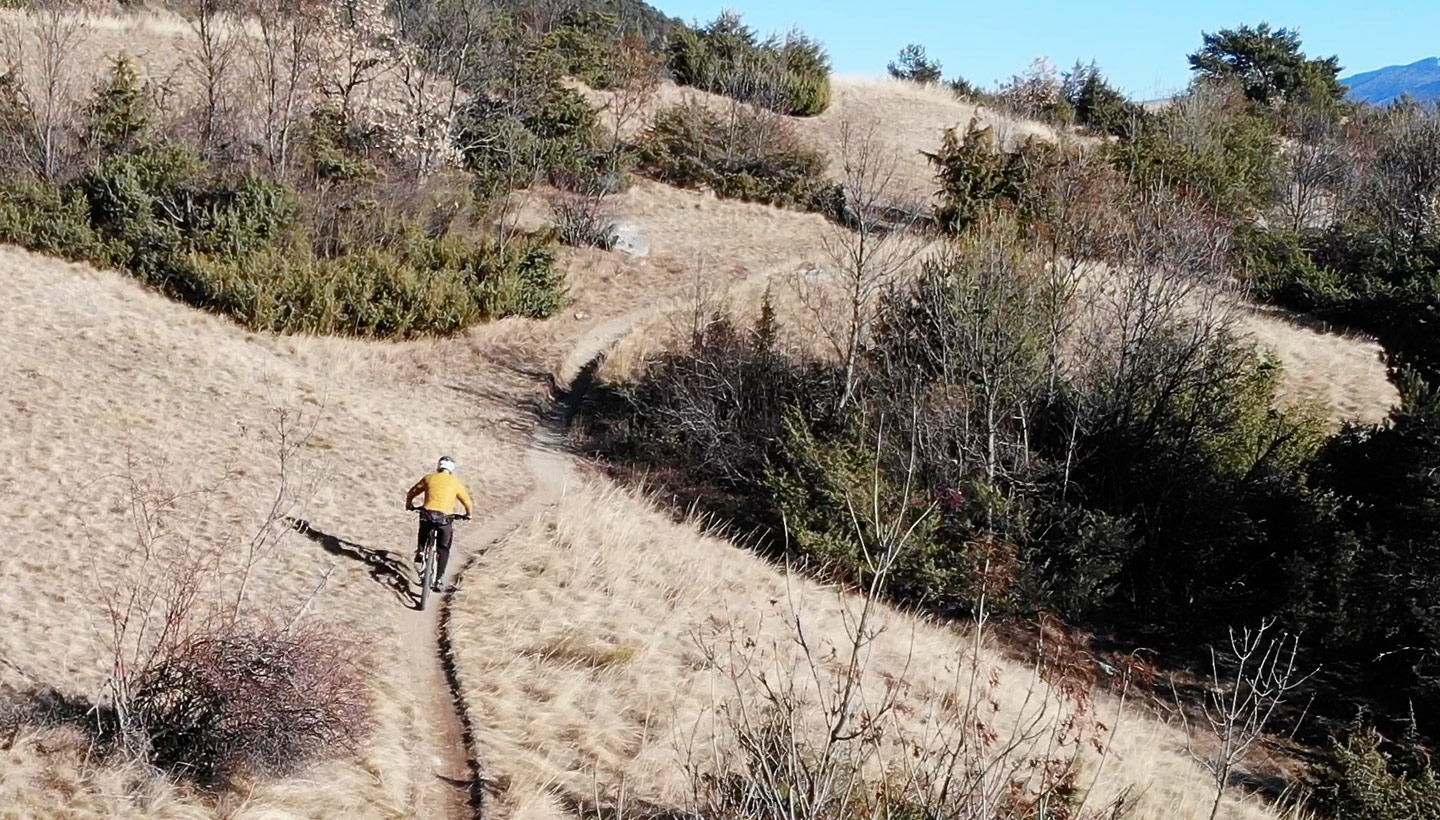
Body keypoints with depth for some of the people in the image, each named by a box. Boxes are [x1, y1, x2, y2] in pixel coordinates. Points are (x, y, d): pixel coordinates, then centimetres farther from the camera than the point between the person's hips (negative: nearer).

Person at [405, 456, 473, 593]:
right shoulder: (455, 482, 10)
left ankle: (420, 551, 13)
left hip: (427, 514, 1)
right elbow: (467, 501, 17)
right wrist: (468, 514, 37)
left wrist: (409, 505, 40)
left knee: (424, 532, 37)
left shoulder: (429, 478, 12)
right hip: (444, 518, -1)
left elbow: (411, 493, 20)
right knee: (443, 550, 13)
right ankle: (438, 580, 3)